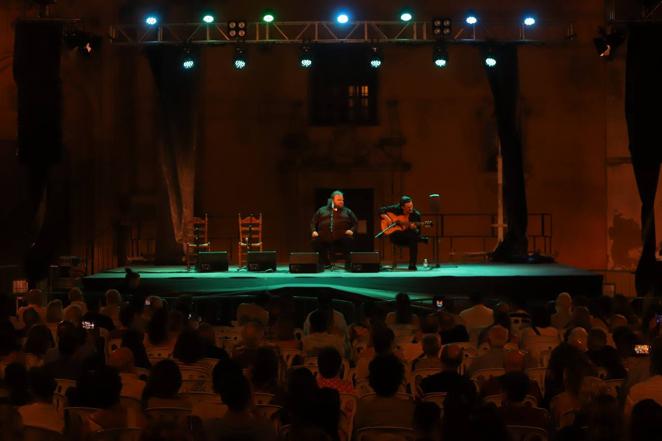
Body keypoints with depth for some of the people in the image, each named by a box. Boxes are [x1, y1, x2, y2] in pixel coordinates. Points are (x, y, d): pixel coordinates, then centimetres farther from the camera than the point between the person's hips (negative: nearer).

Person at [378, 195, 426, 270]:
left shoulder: (416, 214, -6)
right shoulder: (396, 209, -6)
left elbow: (418, 232, -5)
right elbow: (381, 210, 0)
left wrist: (414, 228, -28)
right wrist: (387, 219, -16)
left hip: (410, 235, 2)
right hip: (396, 237, -2)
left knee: (413, 240, -35)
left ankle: (412, 265, -27)